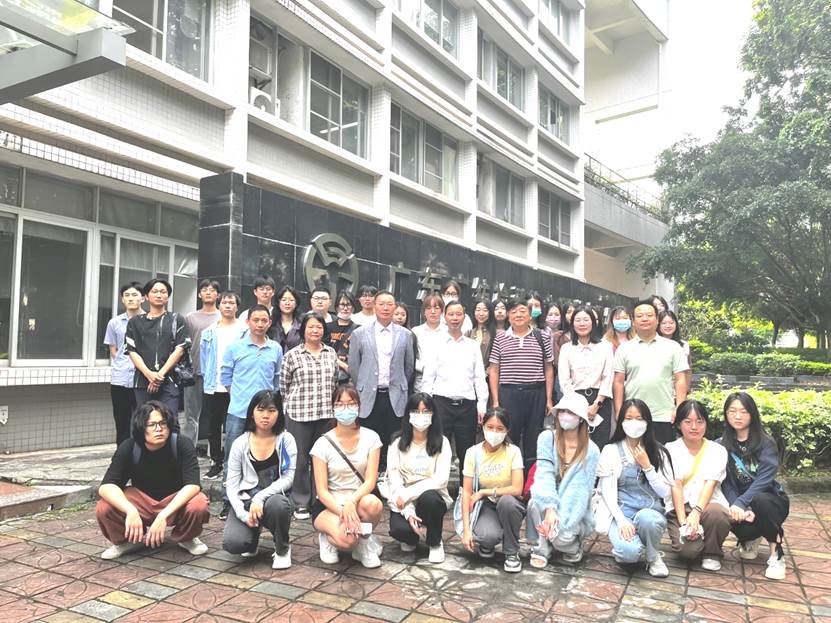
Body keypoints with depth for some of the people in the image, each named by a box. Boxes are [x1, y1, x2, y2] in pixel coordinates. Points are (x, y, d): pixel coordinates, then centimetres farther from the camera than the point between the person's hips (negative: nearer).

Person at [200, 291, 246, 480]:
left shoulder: (244, 330, -2)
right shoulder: (209, 332, 10)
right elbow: (204, 358, 14)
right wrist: (207, 376, 6)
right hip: (213, 387, 4)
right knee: (213, 427, 11)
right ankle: (216, 463, 22)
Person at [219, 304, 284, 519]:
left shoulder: (276, 349, 5)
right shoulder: (235, 347, 0)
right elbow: (226, 377, 7)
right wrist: (239, 395, 6)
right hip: (238, 412, -1)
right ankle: (229, 501, 16)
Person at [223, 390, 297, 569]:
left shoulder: (286, 440, -3)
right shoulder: (240, 443, 0)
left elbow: (287, 479, -9)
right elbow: (231, 485, 0)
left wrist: (260, 497, -22)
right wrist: (243, 513, -14)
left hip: (274, 498, -1)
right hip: (245, 502, 1)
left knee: (277, 504, -37)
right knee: (232, 543, -26)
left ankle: (282, 549, -5)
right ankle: (253, 535, 14)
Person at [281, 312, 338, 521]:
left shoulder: (331, 353, 9)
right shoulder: (292, 355, -1)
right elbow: (283, 385, 4)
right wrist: (291, 405, 4)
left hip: (326, 414, 3)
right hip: (299, 414, -3)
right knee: (300, 459, 4)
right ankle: (301, 503, 16)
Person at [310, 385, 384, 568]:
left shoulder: (370, 438, -3)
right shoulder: (323, 444, -8)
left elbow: (371, 480, -10)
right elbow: (322, 491, -10)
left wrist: (352, 502, -29)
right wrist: (343, 511, -26)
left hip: (359, 500, 2)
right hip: (329, 505, -2)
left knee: (372, 503, -35)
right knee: (347, 538, -33)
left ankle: (365, 542, -3)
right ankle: (328, 538, 5)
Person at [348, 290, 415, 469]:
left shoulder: (405, 334, 6)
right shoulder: (360, 333, 3)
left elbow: (409, 365, 13)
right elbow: (353, 366, 8)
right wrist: (363, 389, 11)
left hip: (395, 399, 1)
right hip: (369, 399, -1)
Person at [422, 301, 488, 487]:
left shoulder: (473, 346, 12)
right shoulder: (437, 345, 6)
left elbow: (480, 378, 10)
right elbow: (428, 377, 5)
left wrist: (482, 405, 2)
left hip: (467, 405, 2)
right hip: (442, 403, -2)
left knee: (466, 452, 6)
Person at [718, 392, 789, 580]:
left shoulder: (766, 443, -10)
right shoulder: (721, 445, -1)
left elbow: (764, 479, -22)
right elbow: (726, 482, -7)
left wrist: (741, 503, -35)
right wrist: (735, 506, -26)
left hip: (768, 499, -2)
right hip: (739, 502, 2)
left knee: (760, 500, -37)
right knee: (733, 517, -33)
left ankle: (776, 554, -15)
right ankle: (749, 539, 7)